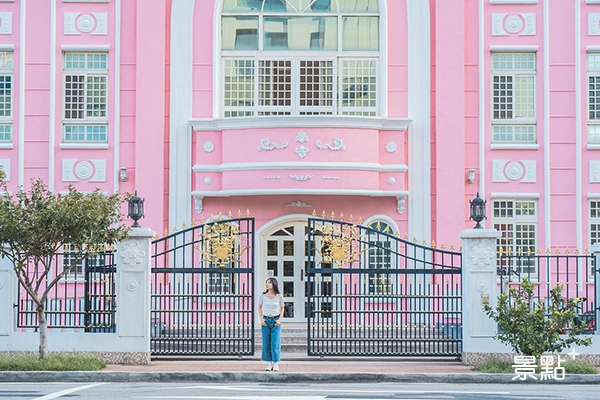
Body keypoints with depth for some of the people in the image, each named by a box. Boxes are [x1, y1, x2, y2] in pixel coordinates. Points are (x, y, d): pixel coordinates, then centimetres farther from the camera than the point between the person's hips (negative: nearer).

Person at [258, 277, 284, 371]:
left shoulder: (279, 297, -2)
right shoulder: (263, 296, 1)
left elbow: (282, 308, 9)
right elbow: (260, 307, 12)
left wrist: (280, 319, -3)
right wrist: (261, 319, 1)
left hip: (276, 321, -2)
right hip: (266, 321, 2)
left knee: (275, 343, -4)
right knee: (266, 343, 3)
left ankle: (276, 364, 3)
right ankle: (269, 363, 10)